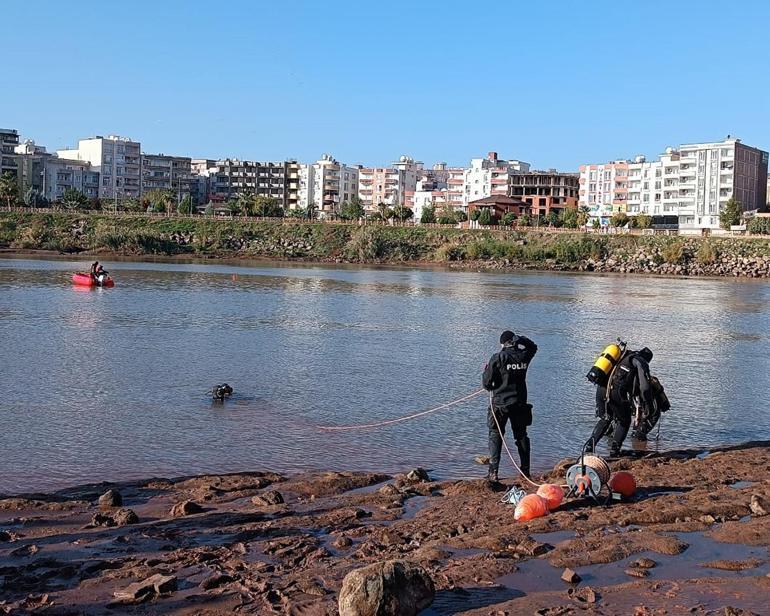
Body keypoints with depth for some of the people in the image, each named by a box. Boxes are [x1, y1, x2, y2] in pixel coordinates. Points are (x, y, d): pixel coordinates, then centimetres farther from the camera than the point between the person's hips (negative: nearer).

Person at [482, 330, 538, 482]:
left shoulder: (498, 358, -12)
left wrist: (486, 370, 11)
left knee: (495, 436, 2)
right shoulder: (524, 356, 0)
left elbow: (486, 382, -9)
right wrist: (520, 339, 16)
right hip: (519, 403, 4)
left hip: (500, 403, -4)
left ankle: (493, 472, -6)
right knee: (521, 436, 15)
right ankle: (526, 470, 19)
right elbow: (533, 347, 26)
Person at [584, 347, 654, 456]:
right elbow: (645, 386, -3)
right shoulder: (641, 362, 8)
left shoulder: (621, 357, 28)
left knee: (604, 419, 25)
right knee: (624, 421, 16)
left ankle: (589, 445, 17)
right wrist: (649, 406, 1)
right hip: (616, 392, -6)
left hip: (601, 389, 6)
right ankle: (614, 450, 12)